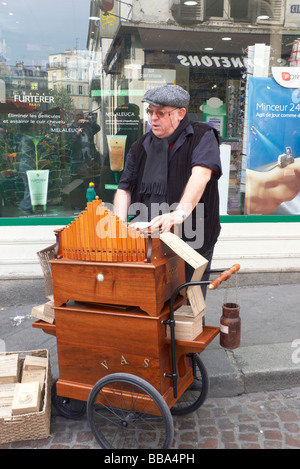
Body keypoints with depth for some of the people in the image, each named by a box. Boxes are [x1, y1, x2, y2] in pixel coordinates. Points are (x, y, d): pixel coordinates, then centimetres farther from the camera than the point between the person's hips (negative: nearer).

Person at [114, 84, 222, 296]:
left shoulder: (202, 136, -2)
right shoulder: (141, 146, 14)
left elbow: (201, 173, -21)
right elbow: (125, 188, 12)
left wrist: (180, 213, -36)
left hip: (192, 240, -4)